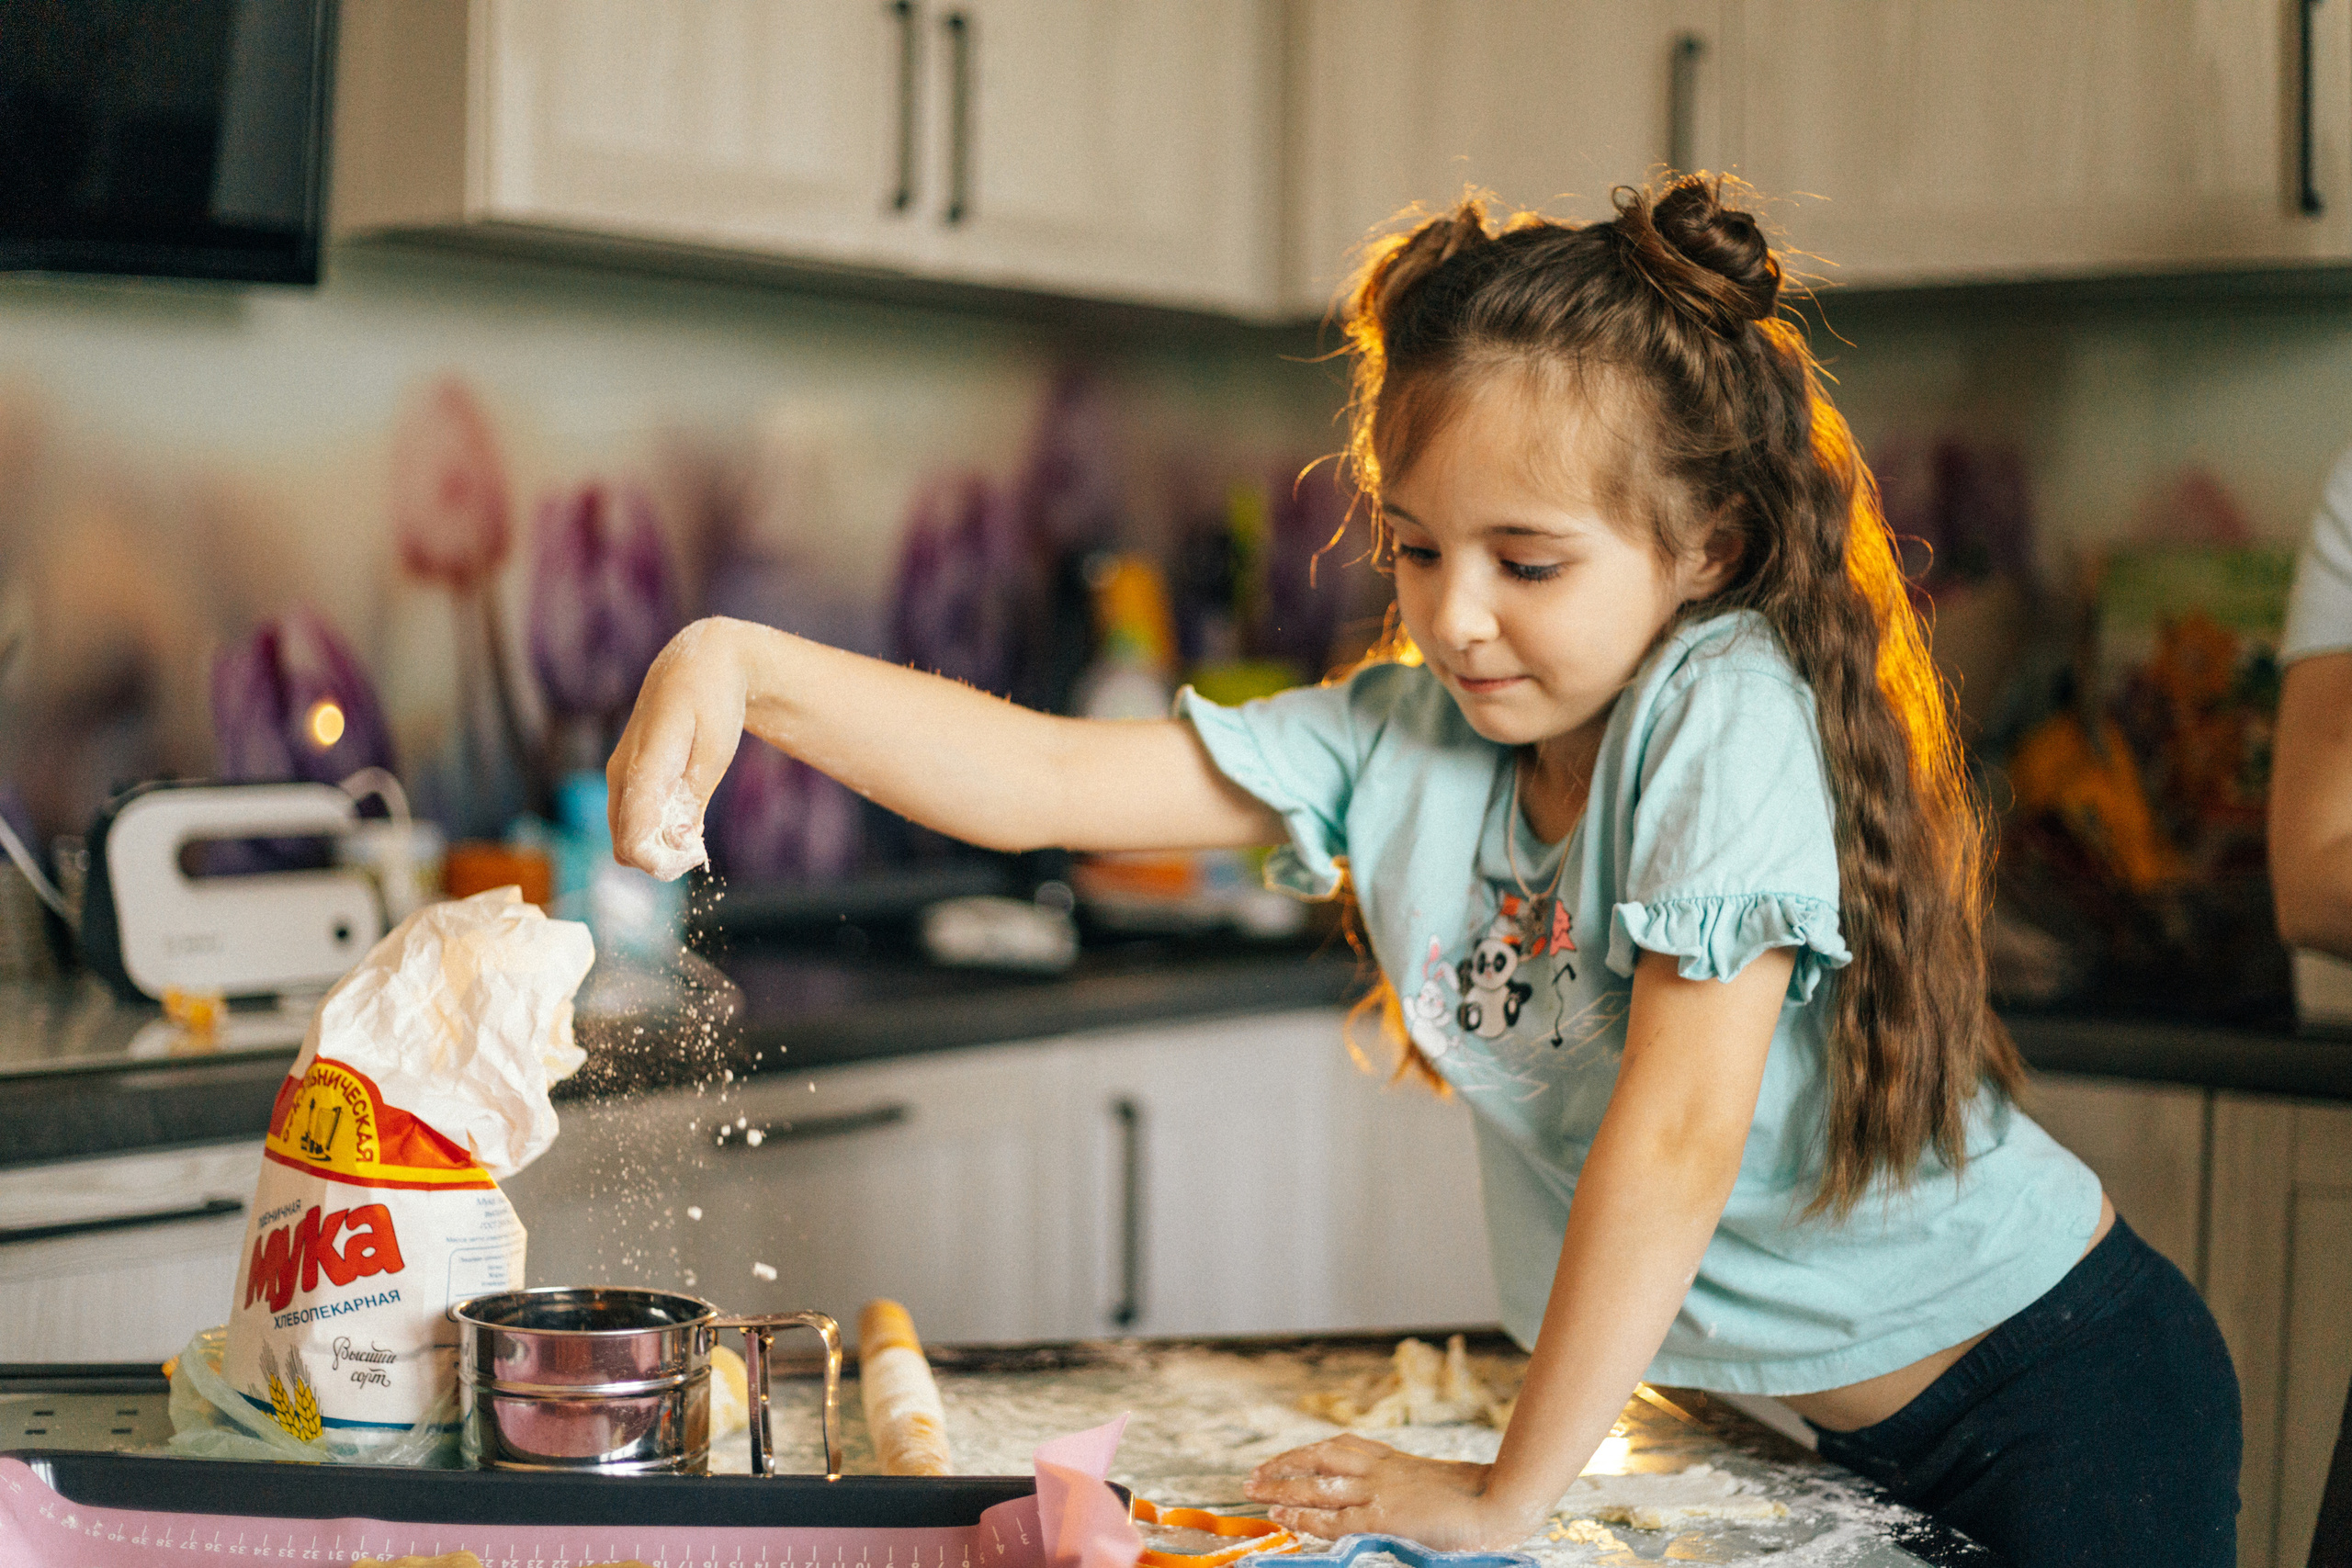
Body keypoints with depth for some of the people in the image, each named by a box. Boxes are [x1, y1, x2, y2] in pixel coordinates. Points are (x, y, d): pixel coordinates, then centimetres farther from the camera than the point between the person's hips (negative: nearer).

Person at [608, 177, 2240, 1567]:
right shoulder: (1403, 740, -6)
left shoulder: (1727, 711, -25)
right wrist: (753, 668, -26)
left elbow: (1679, 1127, -29)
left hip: (2068, 1384, -6)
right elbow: (1046, 780, -11)